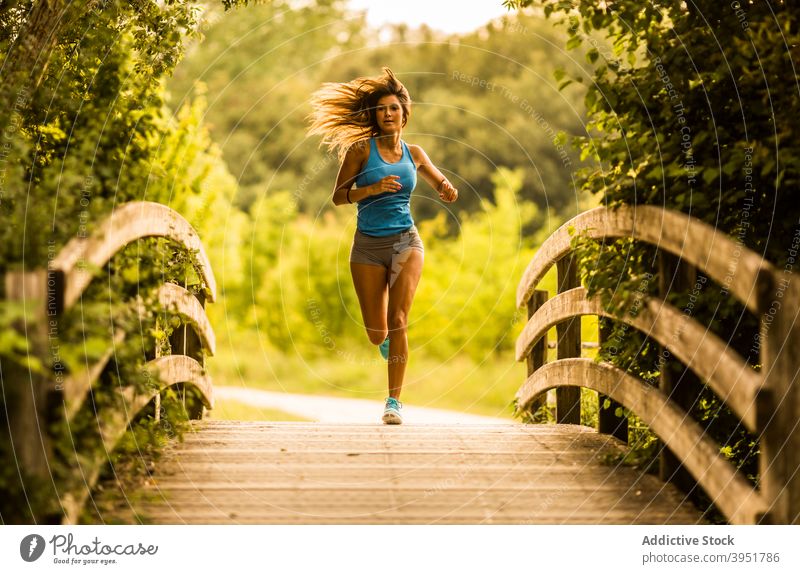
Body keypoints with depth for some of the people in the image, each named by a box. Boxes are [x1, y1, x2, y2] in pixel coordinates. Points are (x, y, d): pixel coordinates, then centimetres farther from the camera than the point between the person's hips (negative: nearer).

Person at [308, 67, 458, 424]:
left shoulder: (414, 154, 7)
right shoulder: (361, 149, -1)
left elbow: (442, 185, 21)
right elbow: (338, 196, -3)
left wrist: (448, 191, -3)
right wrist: (372, 189, -19)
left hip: (405, 241, 0)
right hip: (368, 246, 0)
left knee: (398, 320, -16)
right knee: (376, 333, 2)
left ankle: (394, 400, -12)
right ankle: (388, 342, 41)